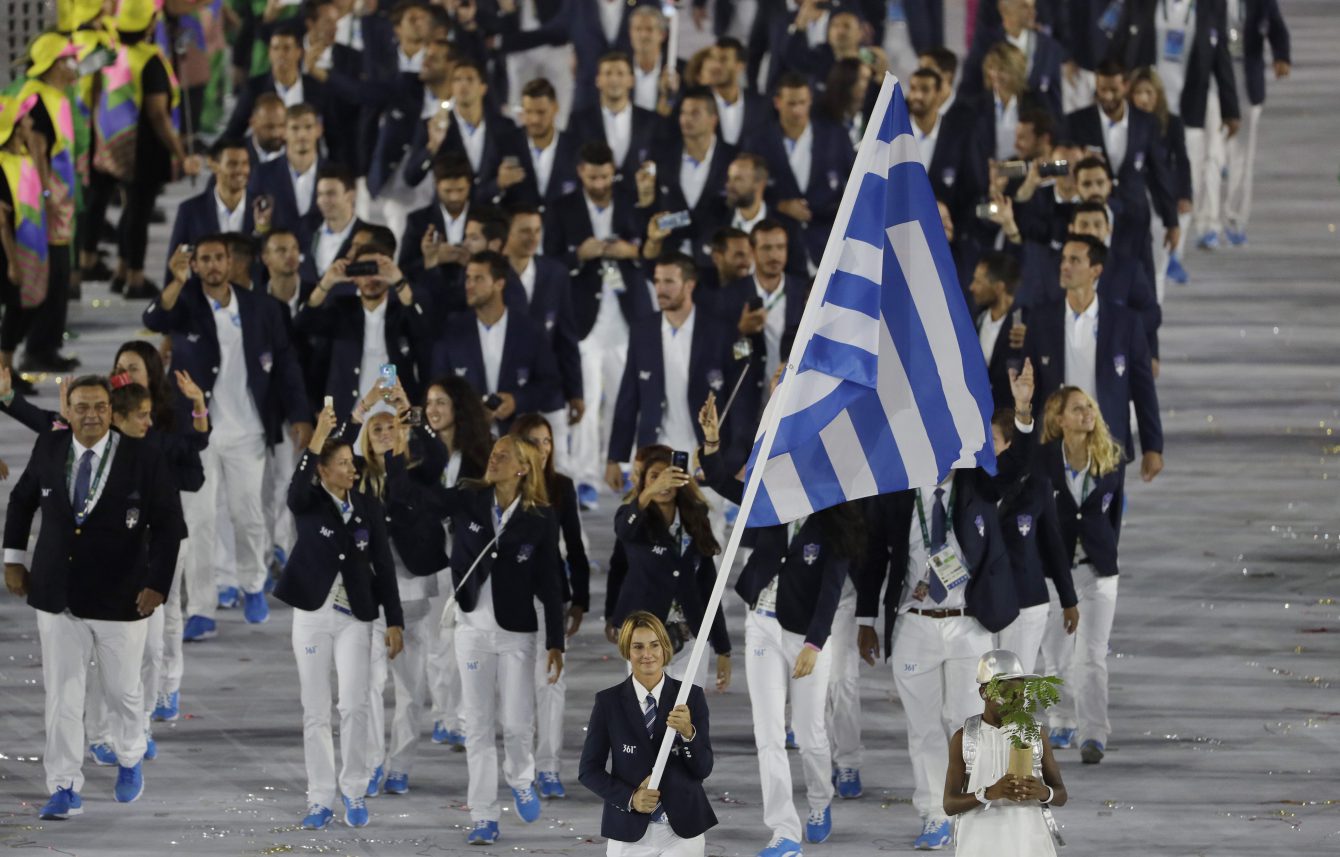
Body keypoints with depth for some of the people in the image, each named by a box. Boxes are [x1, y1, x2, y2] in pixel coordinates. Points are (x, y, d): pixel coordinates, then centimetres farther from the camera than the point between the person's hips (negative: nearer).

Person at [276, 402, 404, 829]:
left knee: (354, 705, -10)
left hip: (355, 618, 1)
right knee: (315, 711, 3)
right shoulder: (308, 504, -3)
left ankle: (354, 792, 4)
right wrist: (318, 437, -39)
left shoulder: (369, 506, 3)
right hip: (312, 615, -1)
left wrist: (394, 621, 1)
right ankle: (320, 800, 8)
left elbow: (383, 566, 5)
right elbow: (297, 487, -29)